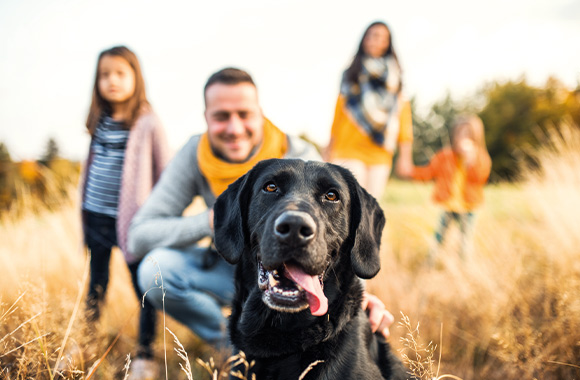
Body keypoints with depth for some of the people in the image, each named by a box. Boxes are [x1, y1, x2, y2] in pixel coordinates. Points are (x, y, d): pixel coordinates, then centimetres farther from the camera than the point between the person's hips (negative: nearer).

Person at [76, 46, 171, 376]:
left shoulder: (148, 124, -9)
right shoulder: (100, 121, 7)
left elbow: (166, 173, -5)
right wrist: (85, 208, 16)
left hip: (132, 220, -6)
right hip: (96, 216, 6)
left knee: (143, 286, 3)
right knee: (96, 285, 19)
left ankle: (146, 350, 18)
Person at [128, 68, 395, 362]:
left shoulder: (299, 158, -20)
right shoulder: (194, 155, -15)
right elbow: (139, 236, -19)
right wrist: (212, 220, -32)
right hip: (230, 269, 2)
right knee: (156, 268, -24)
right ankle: (226, 340, 2)